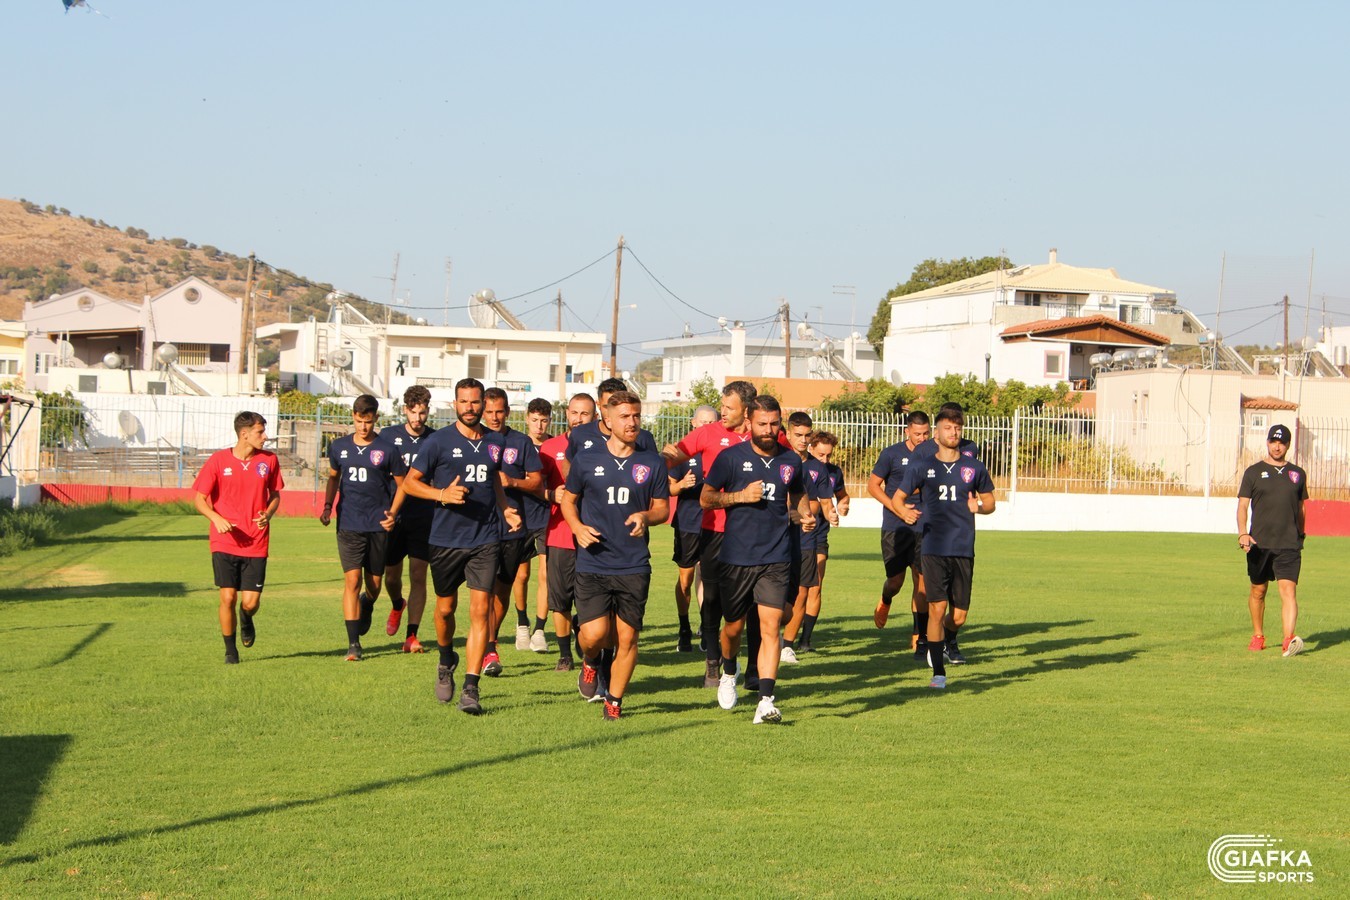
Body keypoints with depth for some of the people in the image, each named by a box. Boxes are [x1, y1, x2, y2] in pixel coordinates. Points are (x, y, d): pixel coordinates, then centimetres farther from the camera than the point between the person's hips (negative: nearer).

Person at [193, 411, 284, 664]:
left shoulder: (268, 460, 3)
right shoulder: (219, 460, -4)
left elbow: (275, 494, 16)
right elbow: (199, 498, 1)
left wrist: (268, 514, -5)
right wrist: (216, 518, -18)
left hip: (256, 544, 2)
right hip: (225, 542, -1)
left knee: (251, 601, -4)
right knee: (228, 597, -6)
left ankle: (246, 619, 34)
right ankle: (230, 650, 14)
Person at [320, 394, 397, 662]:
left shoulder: (386, 450, -2)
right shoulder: (339, 447, 6)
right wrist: (327, 505, 9)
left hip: (378, 524, 0)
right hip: (349, 525, 0)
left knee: (374, 583, 10)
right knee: (352, 580, -10)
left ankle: (367, 605, 47)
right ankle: (353, 643, -8)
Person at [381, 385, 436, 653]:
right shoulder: (388, 437, 2)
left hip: (424, 518, -1)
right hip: (393, 517, 1)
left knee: (418, 576, -6)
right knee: (391, 575, 8)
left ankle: (412, 635, -2)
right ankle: (397, 606, 41)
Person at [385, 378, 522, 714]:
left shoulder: (494, 443, 9)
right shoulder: (439, 441, -3)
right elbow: (410, 482, 0)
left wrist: (506, 509, 12)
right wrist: (442, 494, -16)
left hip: (485, 539, 1)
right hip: (446, 538, -1)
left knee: (480, 610, -10)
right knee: (446, 608, 12)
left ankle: (470, 688, -12)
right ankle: (446, 661, 42)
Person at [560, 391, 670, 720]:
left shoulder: (652, 463, 4)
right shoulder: (586, 459, 3)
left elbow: (662, 507, 11)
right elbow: (568, 499, 14)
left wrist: (646, 516, -12)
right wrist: (578, 527, -6)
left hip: (634, 566, 1)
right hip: (592, 565, -1)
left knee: (627, 637, 1)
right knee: (595, 633, -12)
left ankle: (614, 701, 19)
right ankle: (591, 662, 24)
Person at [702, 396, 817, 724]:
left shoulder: (791, 461, 7)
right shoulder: (731, 457, -2)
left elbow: (799, 496, 25)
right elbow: (706, 498, 2)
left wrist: (804, 515, 4)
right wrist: (740, 496, -13)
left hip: (776, 559, 1)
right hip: (736, 558, -1)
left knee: (770, 627, -12)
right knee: (734, 626, 11)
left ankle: (766, 702, -15)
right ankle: (729, 673, 44)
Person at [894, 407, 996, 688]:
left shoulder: (974, 467, 7)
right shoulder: (922, 467, 4)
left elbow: (990, 501, 16)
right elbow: (897, 498, 10)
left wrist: (979, 507, -8)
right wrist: (905, 512, -13)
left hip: (964, 550, 2)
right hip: (934, 549, -2)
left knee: (959, 615, 4)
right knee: (937, 609, -10)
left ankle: (948, 641, 40)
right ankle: (938, 672, -1)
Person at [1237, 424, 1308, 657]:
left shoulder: (1298, 474, 10)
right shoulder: (1254, 472, 4)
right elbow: (1243, 505, 0)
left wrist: (1301, 536, 22)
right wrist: (1242, 533, -14)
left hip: (1289, 544, 0)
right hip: (1259, 543, 0)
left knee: (1288, 590, -13)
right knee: (1258, 591, 10)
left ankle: (1289, 640, -23)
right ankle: (1258, 636, 28)